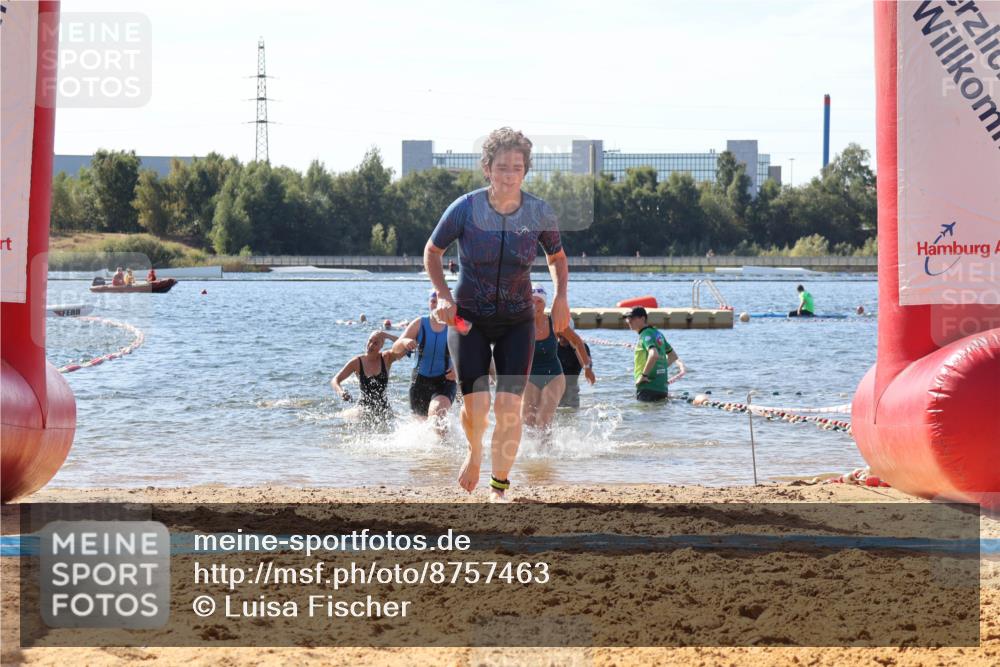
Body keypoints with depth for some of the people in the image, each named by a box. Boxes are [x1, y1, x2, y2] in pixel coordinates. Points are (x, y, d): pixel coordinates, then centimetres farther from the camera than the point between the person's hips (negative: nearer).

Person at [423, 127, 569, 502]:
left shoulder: (540, 214, -7)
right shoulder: (465, 209, -13)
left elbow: (557, 257, 12)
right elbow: (432, 251, 3)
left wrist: (560, 296, -5)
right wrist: (443, 295, -10)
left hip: (517, 323, 1)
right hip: (468, 319, -1)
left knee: (509, 405, -10)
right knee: (477, 406, -12)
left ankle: (499, 488, 4)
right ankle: (474, 452, 24)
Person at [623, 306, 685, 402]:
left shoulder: (646, 335, -11)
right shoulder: (658, 334, 17)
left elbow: (654, 355, -30)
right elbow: (673, 356, 26)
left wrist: (643, 375, -22)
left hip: (648, 387, -9)